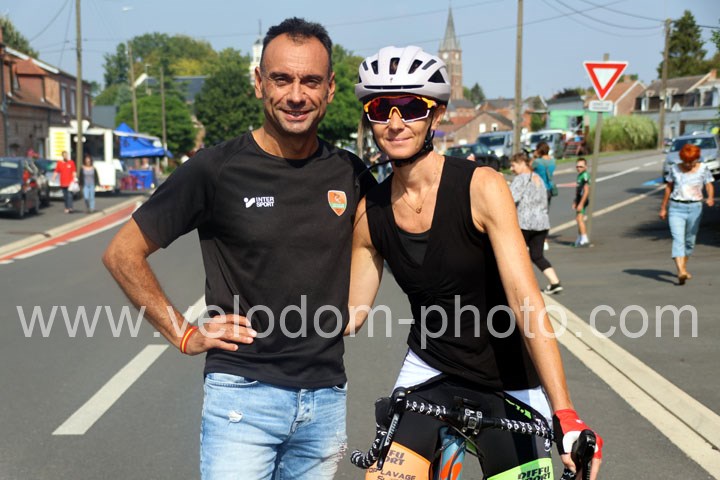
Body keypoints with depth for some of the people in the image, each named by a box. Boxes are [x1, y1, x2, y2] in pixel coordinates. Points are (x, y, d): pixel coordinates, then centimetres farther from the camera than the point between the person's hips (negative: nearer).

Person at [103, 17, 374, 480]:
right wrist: (185, 334, -5)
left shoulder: (349, 174, 1)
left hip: (326, 398, 4)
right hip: (244, 393, -4)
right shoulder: (217, 169, -9)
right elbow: (123, 253, -1)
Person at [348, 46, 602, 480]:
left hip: (508, 382, -3)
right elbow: (351, 312, 4)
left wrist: (567, 418, -32)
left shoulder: (482, 188, -18)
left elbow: (526, 300, -26)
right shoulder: (370, 212, -5)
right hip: (429, 371, 3)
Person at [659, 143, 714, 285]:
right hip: (676, 208, -1)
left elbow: (709, 186, -4)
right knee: (678, 239, -16)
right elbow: (668, 188, 12)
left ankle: (683, 268, 31)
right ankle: (681, 272, -28)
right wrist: (663, 208, 14)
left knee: (690, 241, 11)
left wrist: (710, 197, -26)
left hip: (694, 208, 1)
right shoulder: (675, 169, 4)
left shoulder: (703, 169, 1)